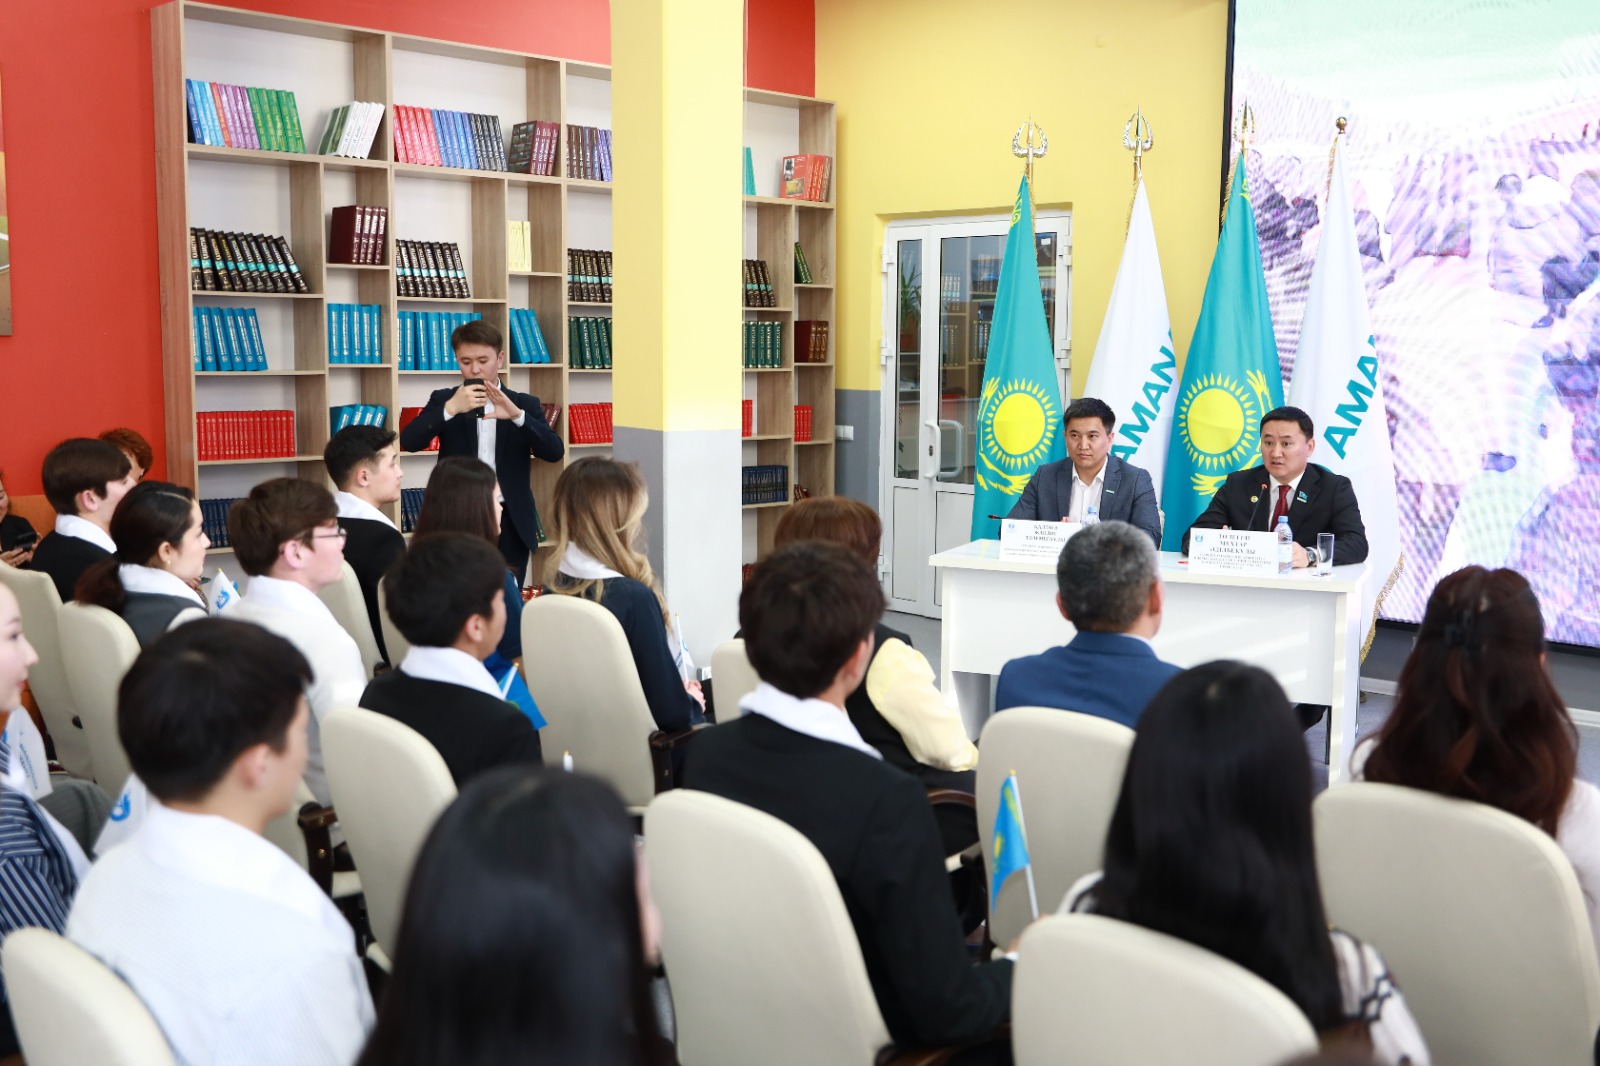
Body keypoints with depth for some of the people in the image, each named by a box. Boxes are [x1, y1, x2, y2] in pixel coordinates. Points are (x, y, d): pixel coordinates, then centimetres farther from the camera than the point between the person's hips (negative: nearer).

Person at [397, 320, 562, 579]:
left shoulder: (524, 404, 8)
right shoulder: (444, 400, 7)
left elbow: (555, 452, -6)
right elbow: (409, 442, -8)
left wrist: (517, 414, -21)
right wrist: (451, 408, -21)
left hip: (510, 522, 1)